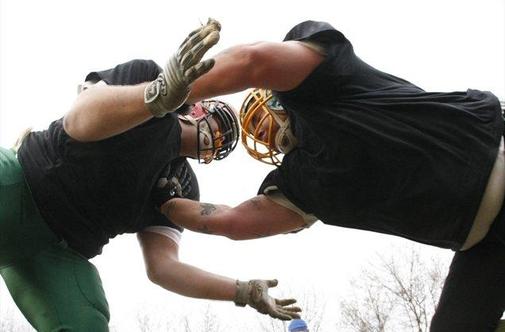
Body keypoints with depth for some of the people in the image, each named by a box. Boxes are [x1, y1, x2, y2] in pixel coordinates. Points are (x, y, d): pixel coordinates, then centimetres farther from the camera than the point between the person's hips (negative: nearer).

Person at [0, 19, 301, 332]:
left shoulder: (181, 190, 11)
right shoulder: (144, 75, -3)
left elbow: (161, 267, 4)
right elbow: (79, 123, -22)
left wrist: (245, 292, 0)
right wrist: (160, 95, -41)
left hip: (61, 252, 5)